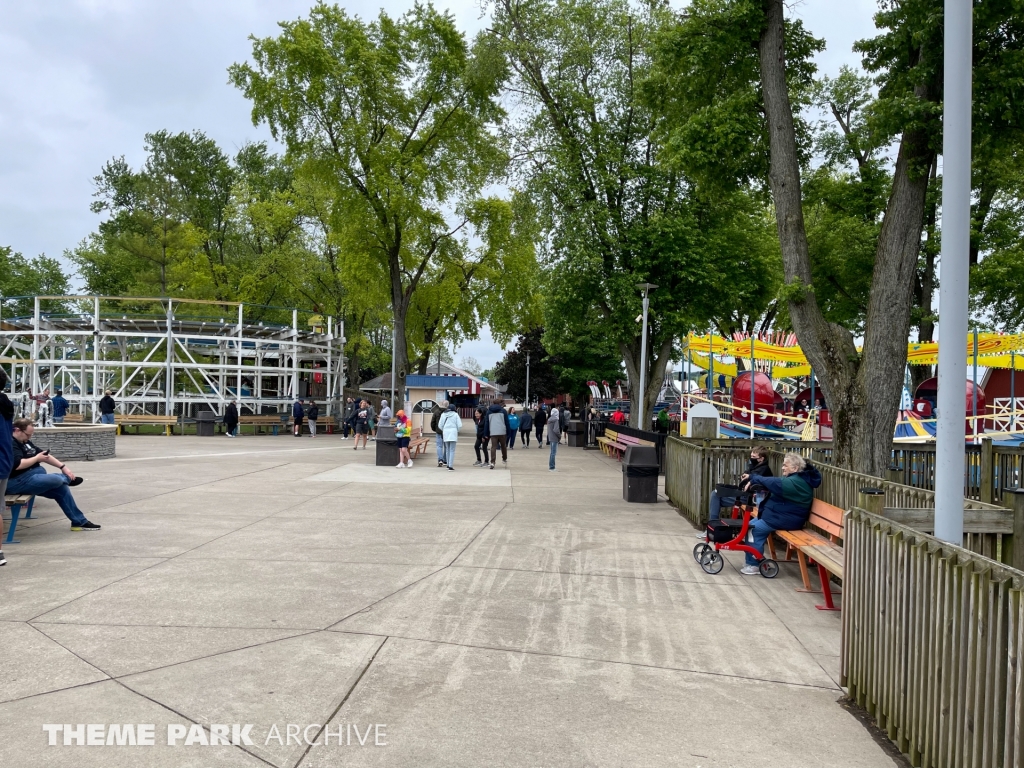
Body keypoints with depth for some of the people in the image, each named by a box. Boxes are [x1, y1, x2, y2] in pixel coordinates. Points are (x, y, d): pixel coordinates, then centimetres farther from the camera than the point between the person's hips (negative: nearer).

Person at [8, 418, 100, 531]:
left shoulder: (24, 441, 16)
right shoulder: (10, 444, -15)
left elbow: (44, 455, 19)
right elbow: (17, 465, -29)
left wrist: (63, 467, 8)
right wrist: (37, 458, -12)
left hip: (33, 476, 10)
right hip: (18, 482, -10)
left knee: (61, 487, -5)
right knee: (57, 480, -25)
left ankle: (79, 522, 0)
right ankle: (68, 478, 16)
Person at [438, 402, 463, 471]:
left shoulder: (443, 414, 6)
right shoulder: (455, 414, -3)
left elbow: (440, 425, 7)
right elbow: (459, 425, -6)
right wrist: (457, 430, 13)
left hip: (445, 433, 4)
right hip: (453, 432, -4)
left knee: (447, 449, 16)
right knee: (452, 450, -4)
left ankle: (448, 464, 23)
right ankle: (450, 466, -10)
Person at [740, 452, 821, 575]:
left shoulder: (796, 482, -20)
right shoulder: (796, 479, 15)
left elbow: (774, 483, -31)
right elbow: (775, 484, 11)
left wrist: (754, 479, -21)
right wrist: (756, 484, -4)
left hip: (785, 520, -11)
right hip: (779, 516, 11)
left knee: (753, 529, -13)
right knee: (752, 525, 6)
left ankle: (753, 565, -5)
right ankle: (753, 562, 11)